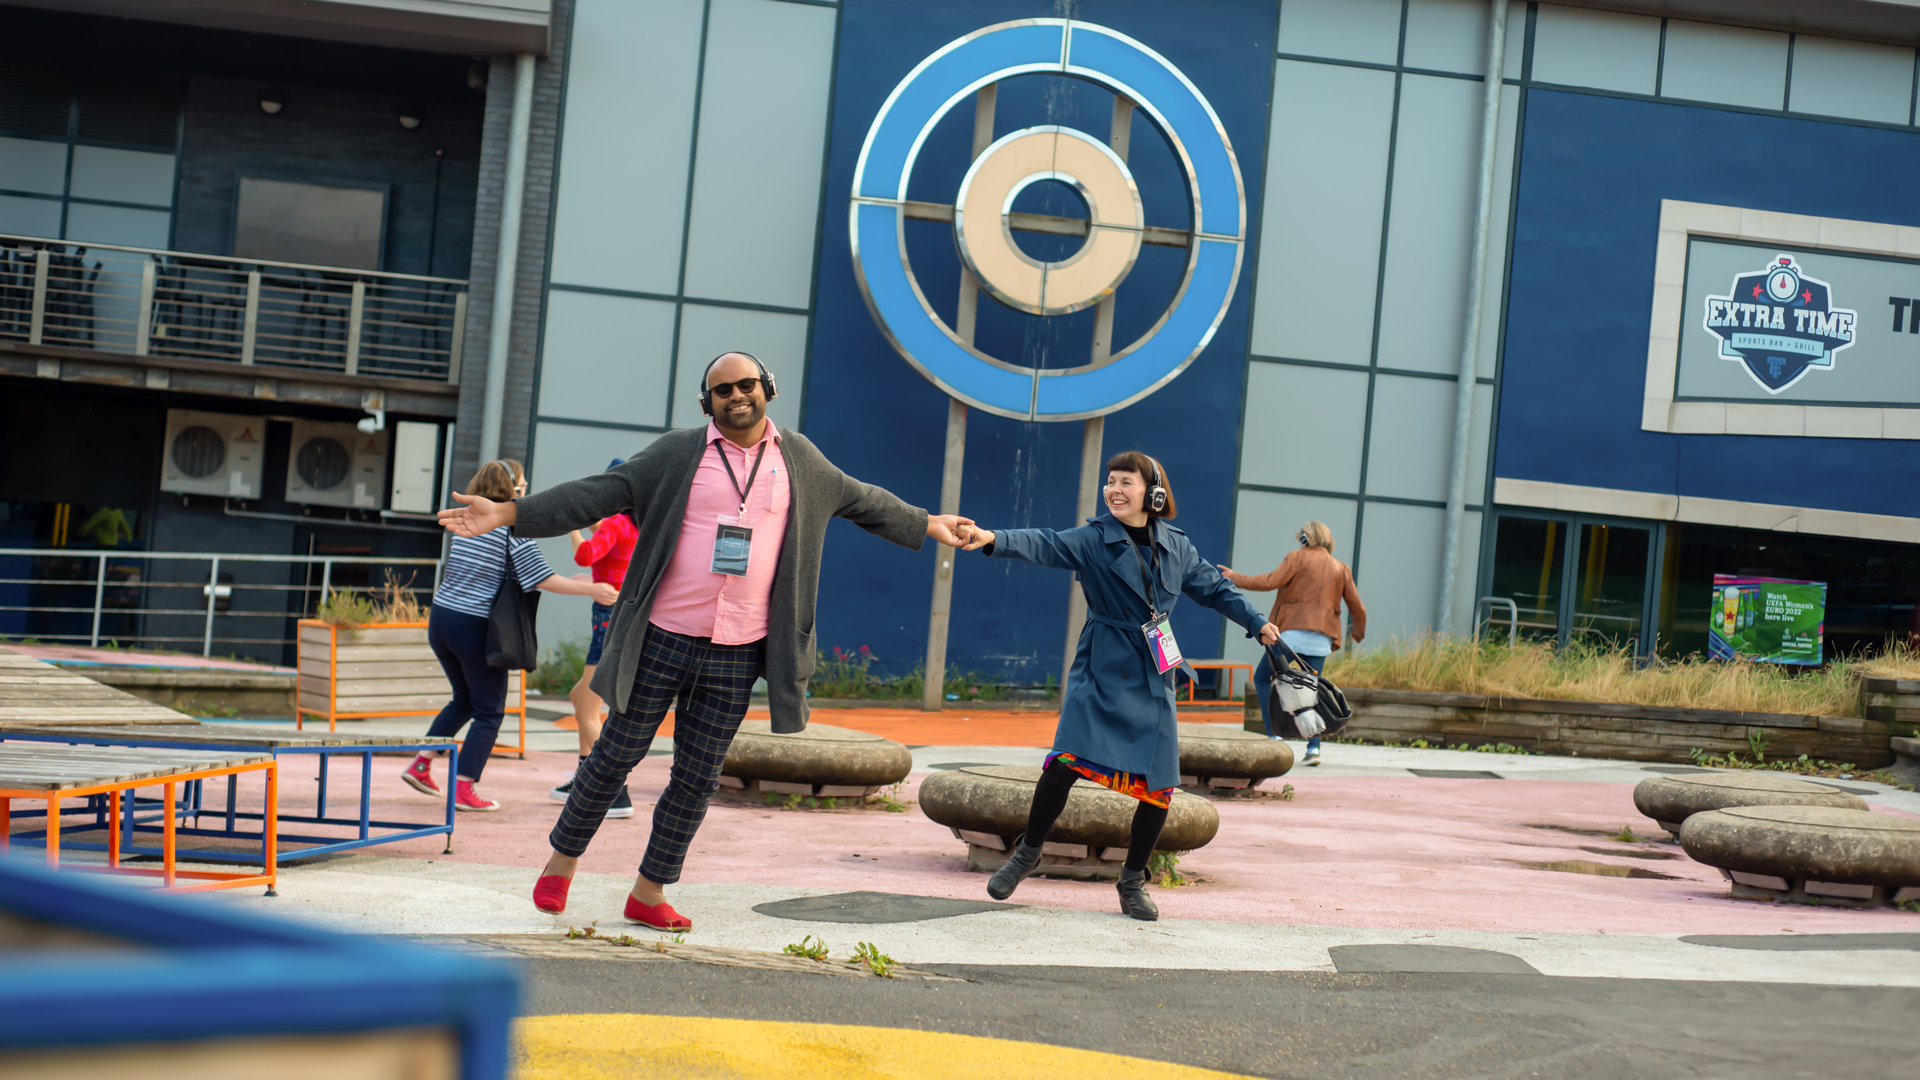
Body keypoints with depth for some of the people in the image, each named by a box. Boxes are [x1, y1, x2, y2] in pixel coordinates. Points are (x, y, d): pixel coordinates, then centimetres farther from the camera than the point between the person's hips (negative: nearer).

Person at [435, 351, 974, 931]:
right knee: (616, 754, 4)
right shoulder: (677, 453, -1)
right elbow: (598, 493, -4)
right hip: (663, 642, -2)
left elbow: (859, 499, 24)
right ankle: (563, 857, 25)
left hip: (738, 656, 2)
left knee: (697, 776, 6)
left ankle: (649, 893, 17)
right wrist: (508, 513, -12)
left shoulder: (799, 459, 9)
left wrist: (926, 524, 29)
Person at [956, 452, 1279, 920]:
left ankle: (1133, 881, 19)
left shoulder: (1177, 548, 7)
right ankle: (1027, 851, 5)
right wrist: (994, 539, -37)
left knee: (1159, 785, -1)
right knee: (1068, 760, -19)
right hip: (1101, 673, -3)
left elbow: (1215, 588, 21)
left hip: (1153, 680, 3)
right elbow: (1046, 545, -20)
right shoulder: (1094, 539, -4)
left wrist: (1257, 622, 19)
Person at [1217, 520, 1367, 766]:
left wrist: (1236, 578, 2)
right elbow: (1357, 607, 14)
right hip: (1321, 639, 4)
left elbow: (1271, 581, -8)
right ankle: (1314, 746, -6)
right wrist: (1359, 632, 33)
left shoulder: (1298, 557, 2)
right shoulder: (1341, 568, 15)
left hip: (1292, 632, -4)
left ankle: (1274, 735, -4)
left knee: (1262, 677, 8)